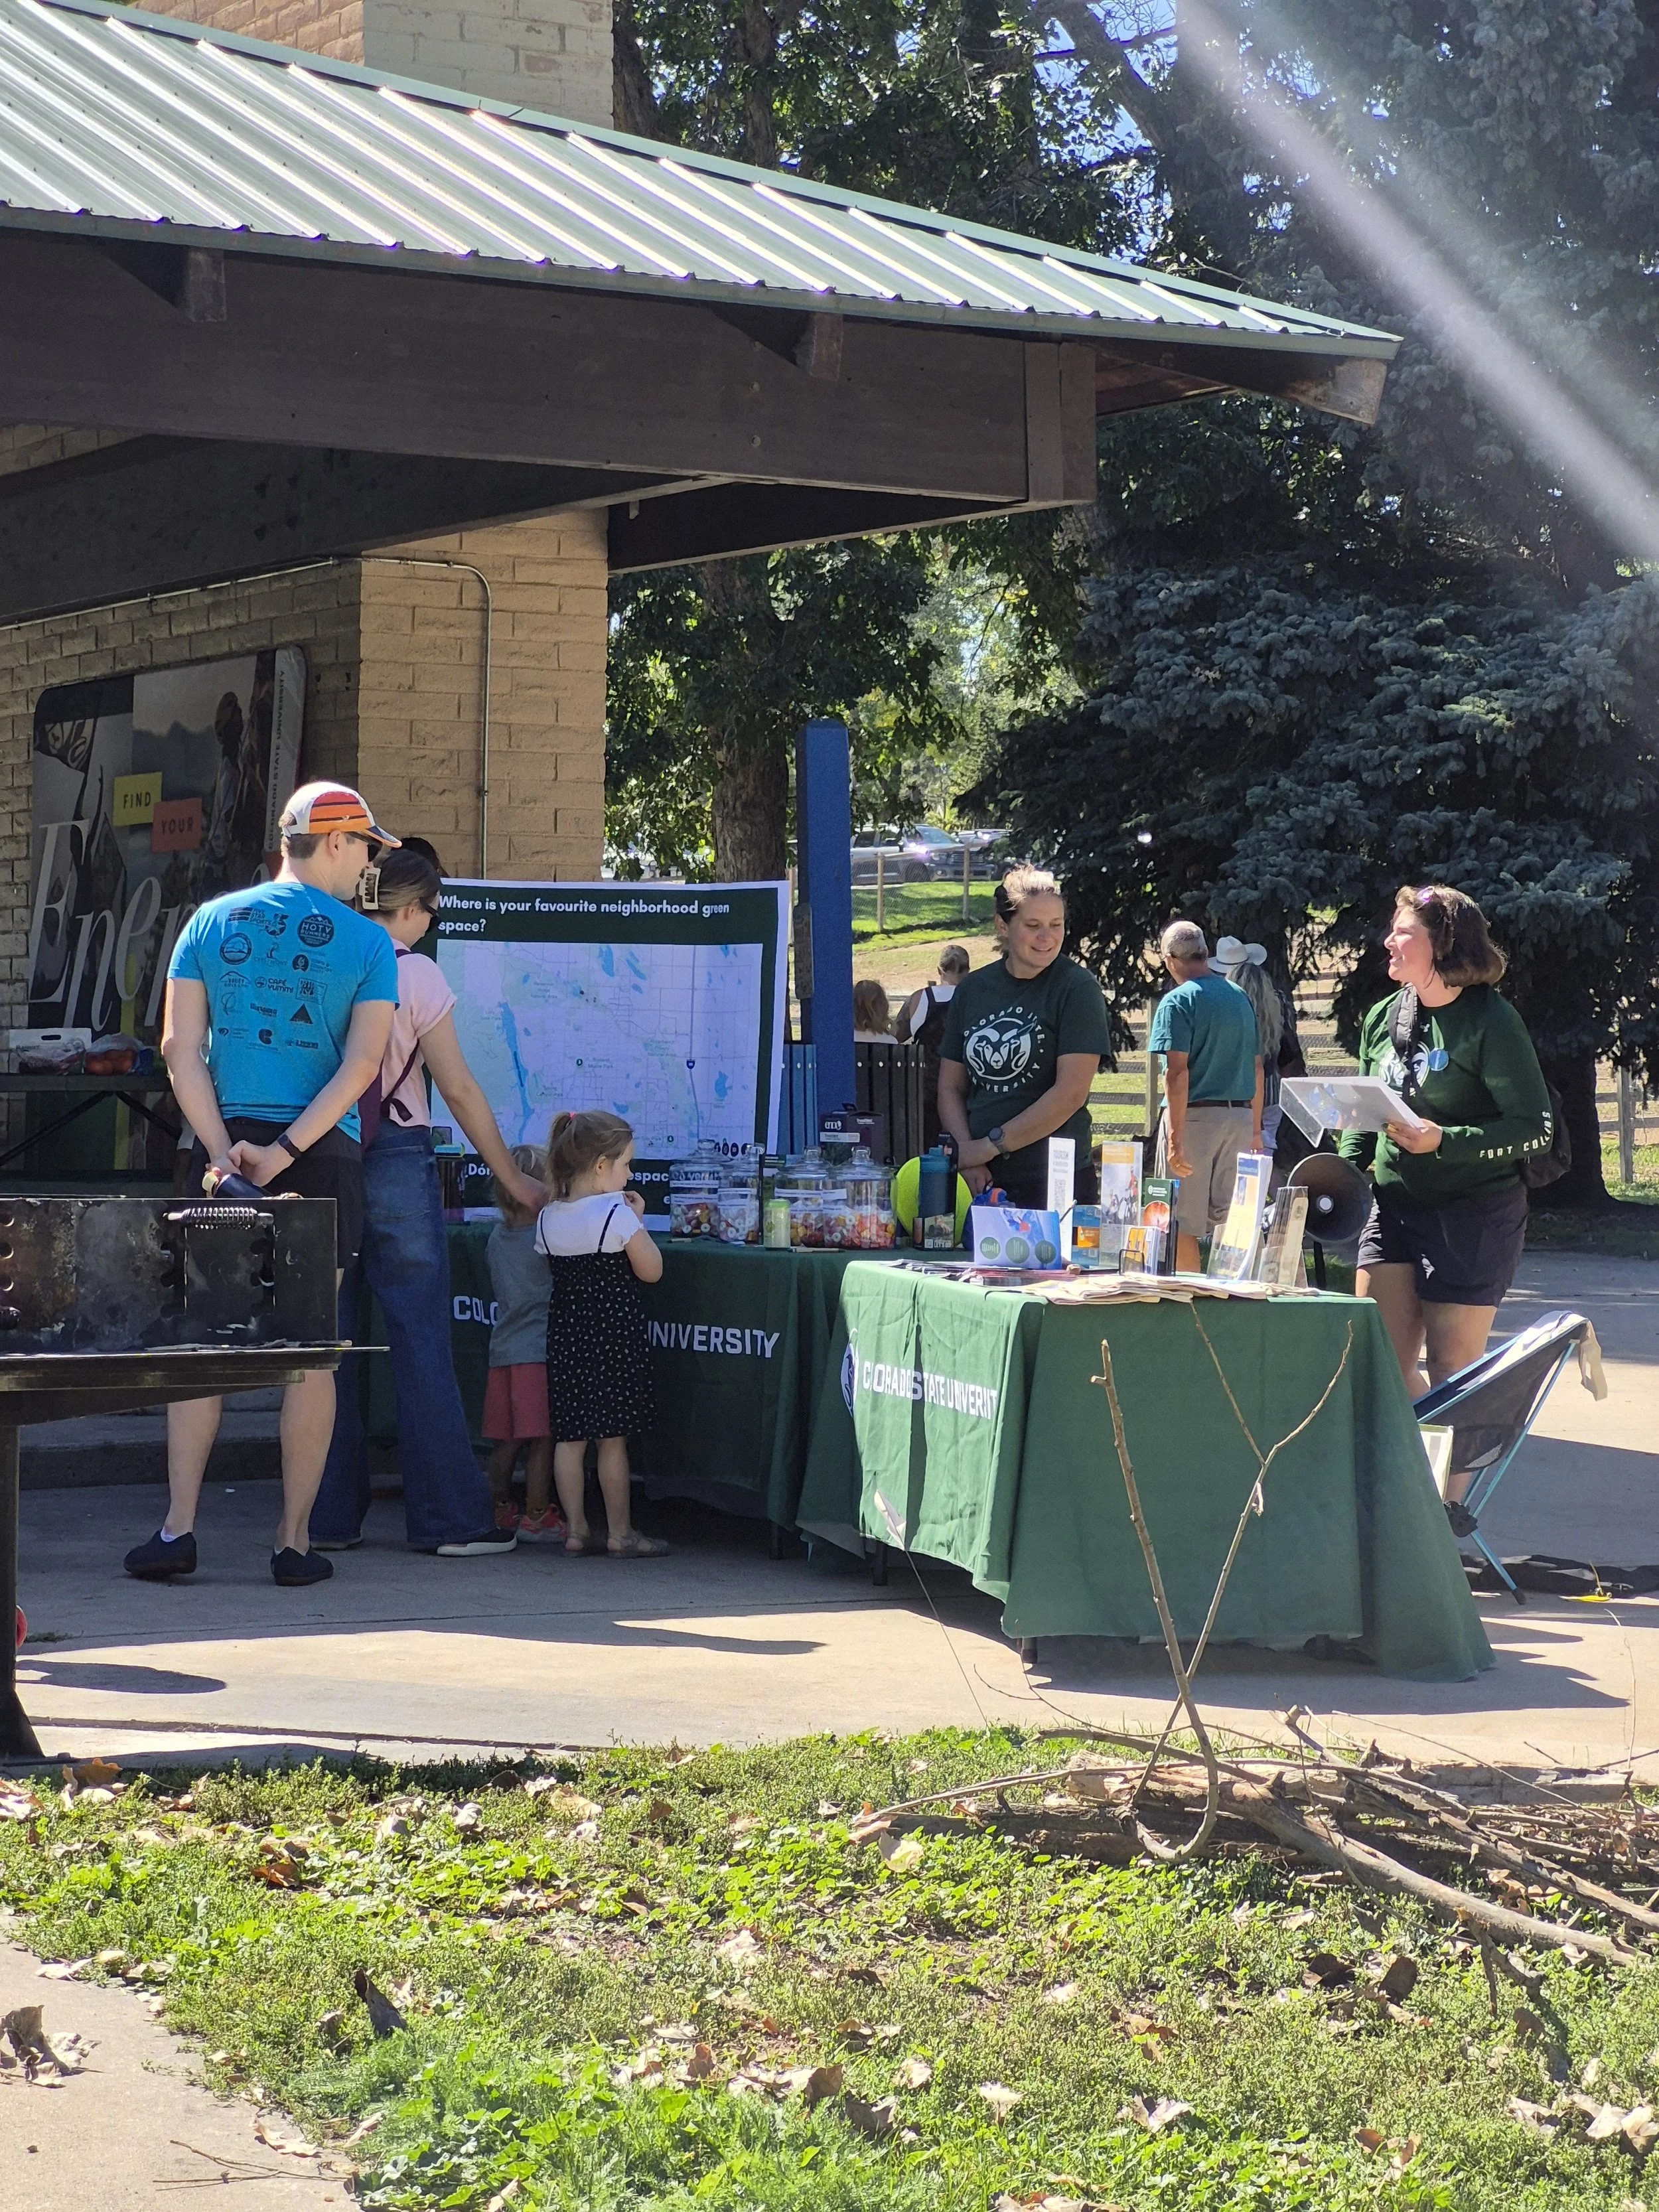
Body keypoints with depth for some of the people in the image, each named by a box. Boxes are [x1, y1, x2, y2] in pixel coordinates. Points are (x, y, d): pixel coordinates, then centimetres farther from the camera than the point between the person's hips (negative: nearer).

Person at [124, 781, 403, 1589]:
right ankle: (295, 1541, 4)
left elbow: (179, 1047, -1)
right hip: (322, 1159, -2)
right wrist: (285, 1150, -13)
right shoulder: (366, 942, -1)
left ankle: (177, 1529, 3)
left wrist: (227, 1149, -5)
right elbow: (362, 1062, -11)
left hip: (223, 1146, 2)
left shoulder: (212, 922, 6)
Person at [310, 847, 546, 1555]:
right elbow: (461, 1091, -4)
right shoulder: (415, 973, -6)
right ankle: (448, 1518, 1)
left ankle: (329, 1517, 10)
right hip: (397, 1159, -4)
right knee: (420, 1344, -1)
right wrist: (514, 1180, 4)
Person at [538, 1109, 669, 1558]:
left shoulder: (549, 1218, 4)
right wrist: (638, 1220, 2)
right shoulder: (617, 1215, -14)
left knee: (569, 1436, 9)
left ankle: (575, 1529, 12)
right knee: (613, 1439, 1)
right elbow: (651, 1271, -8)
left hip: (566, 1331, 5)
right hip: (614, 1333, -5)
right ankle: (620, 1533, 8)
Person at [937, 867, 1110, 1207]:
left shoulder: (1076, 989, -4)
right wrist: (967, 1158, -5)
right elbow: (951, 1087, 11)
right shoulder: (972, 990, 10)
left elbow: (1071, 1093, -12)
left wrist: (992, 1145, -11)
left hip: (1056, 1181, -4)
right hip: (981, 1183, 4)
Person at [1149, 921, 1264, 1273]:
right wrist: (1255, 1128, 22)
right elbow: (1256, 1067, 16)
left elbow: (1178, 1072, -15)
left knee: (1183, 1224, 0)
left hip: (1195, 1115, -6)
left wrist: (1175, 1138, -17)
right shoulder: (1241, 998, 12)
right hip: (1239, 1116, 6)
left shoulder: (1178, 1001, -8)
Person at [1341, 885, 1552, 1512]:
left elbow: (1535, 1130, -14)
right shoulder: (1384, 1017, 7)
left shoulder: (1491, 1021, -13)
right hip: (1396, 1207, 6)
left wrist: (1443, 1141, -23)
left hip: (1474, 1215, -6)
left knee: (1451, 1372, -1)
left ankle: (1449, 1507, 11)